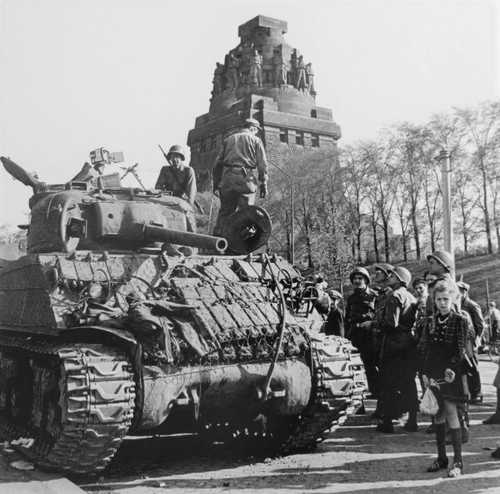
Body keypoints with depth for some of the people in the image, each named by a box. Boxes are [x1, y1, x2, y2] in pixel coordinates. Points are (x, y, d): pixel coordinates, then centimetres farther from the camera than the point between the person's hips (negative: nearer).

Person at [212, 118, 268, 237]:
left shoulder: (229, 139, 20)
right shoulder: (255, 140, 9)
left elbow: (218, 162, 16)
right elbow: (262, 164, 1)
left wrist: (216, 183, 17)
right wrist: (264, 184, 3)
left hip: (227, 177, 4)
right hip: (245, 178, -4)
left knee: (225, 211, 8)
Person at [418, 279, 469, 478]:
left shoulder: (460, 320, -4)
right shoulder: (430, 321, 9)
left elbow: (460, 349, -8)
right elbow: (424, 348, 8)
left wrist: (452, 370, -16)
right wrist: (424, 372, 1)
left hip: (450, 373, -5)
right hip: (433, 373, 5)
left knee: (451, 413, -6)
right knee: (438, 414, 9)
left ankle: (457, 461, 2)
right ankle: (441, 458, 20)